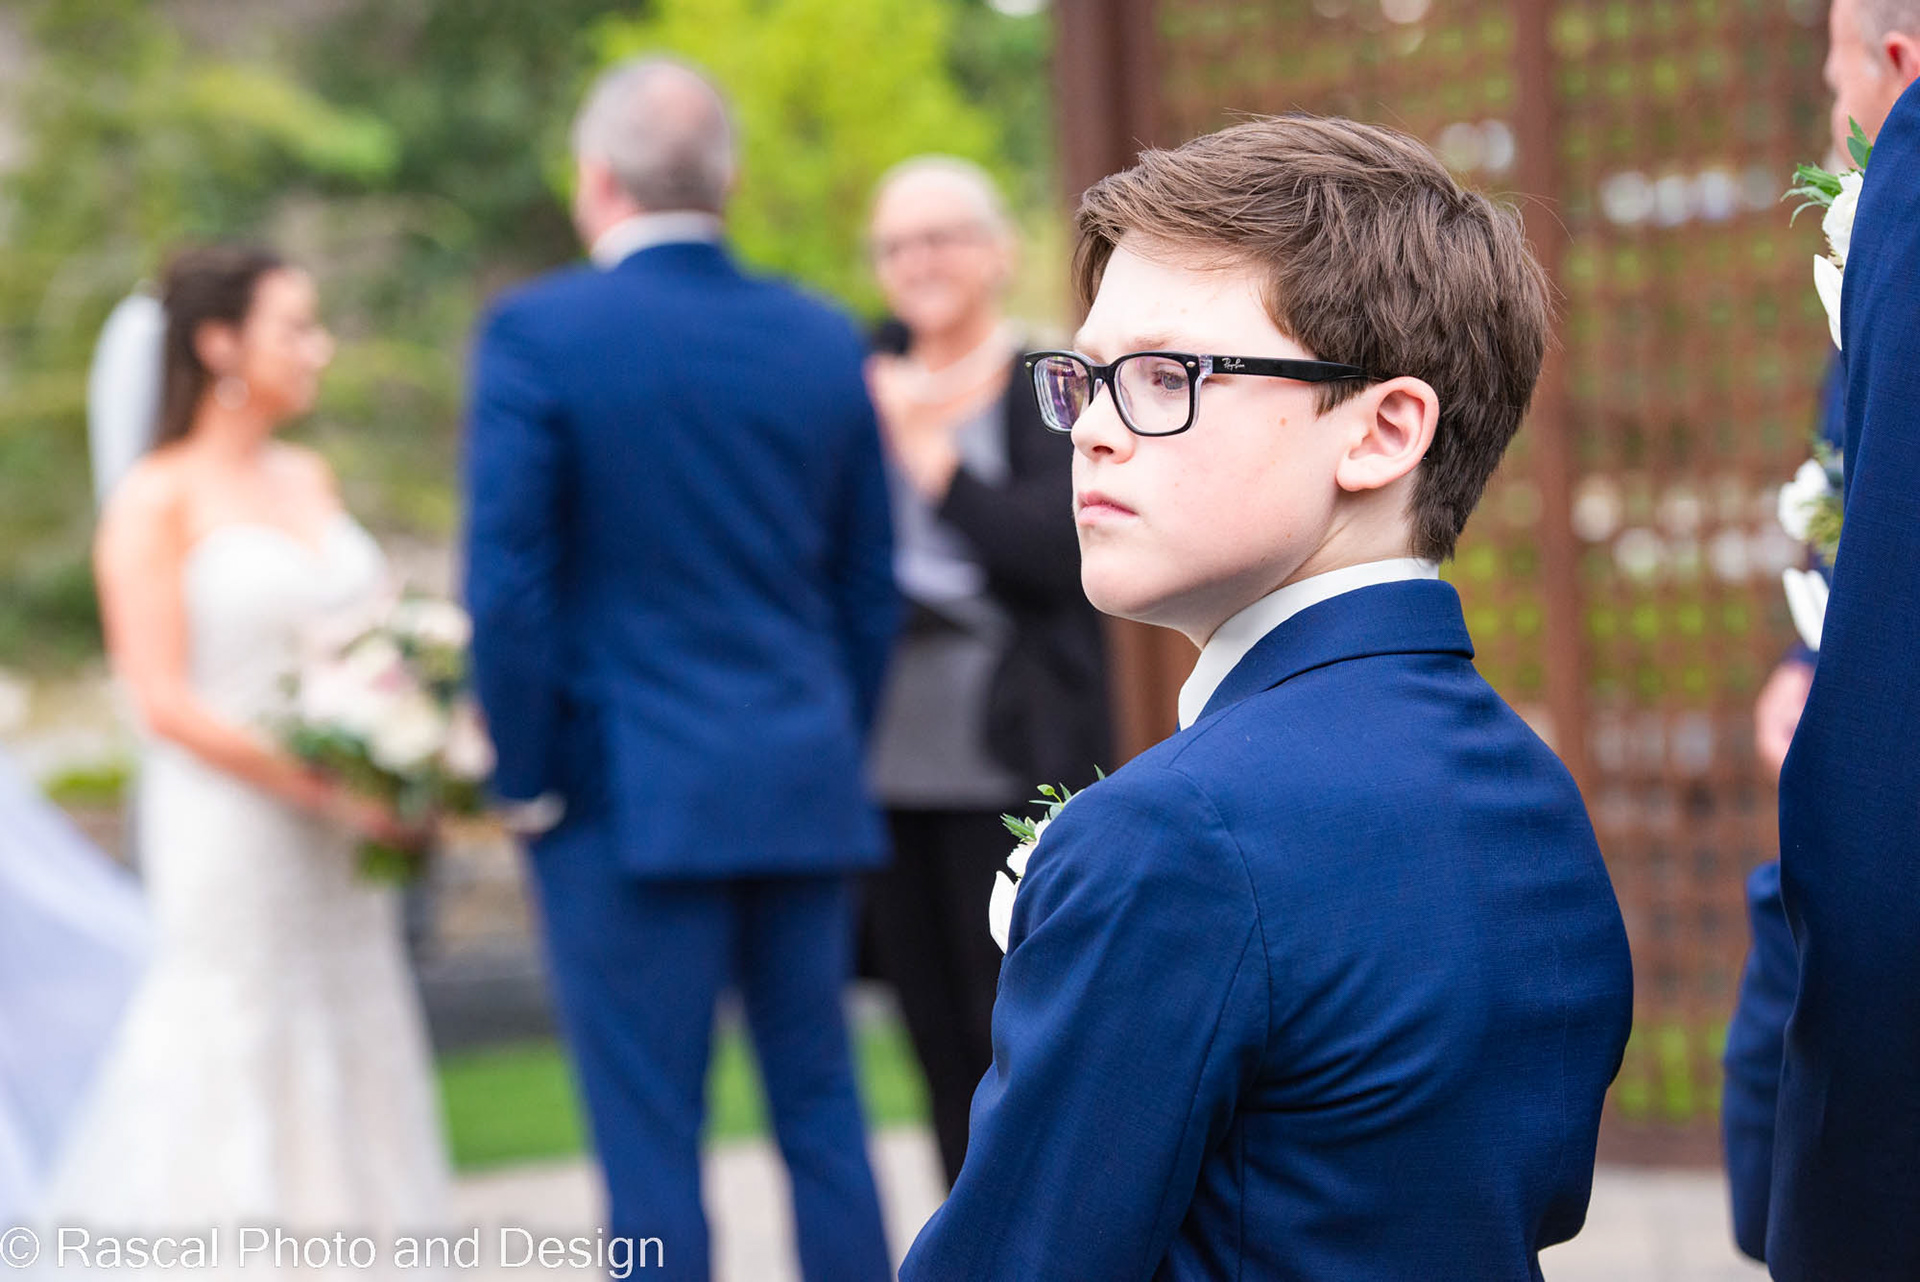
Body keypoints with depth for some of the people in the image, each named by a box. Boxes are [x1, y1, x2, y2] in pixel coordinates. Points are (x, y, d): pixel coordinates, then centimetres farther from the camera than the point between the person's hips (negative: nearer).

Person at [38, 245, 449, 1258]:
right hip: (229, 833, -7)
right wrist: (326, 790, -20)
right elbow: (163, 701, -13)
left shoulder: (309, 481, 14)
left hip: (338, 854, 7)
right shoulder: (156, 502, -7)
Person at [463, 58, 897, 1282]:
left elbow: (506, 581, -12)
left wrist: (529, 778, -1)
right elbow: (872, 586, 11)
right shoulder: (826, 340, 6)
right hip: (808, 791, 5)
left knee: (651, 1140, 0)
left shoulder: (537, 332, -8)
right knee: (824, 1113, 11)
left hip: (635, 800, -5)